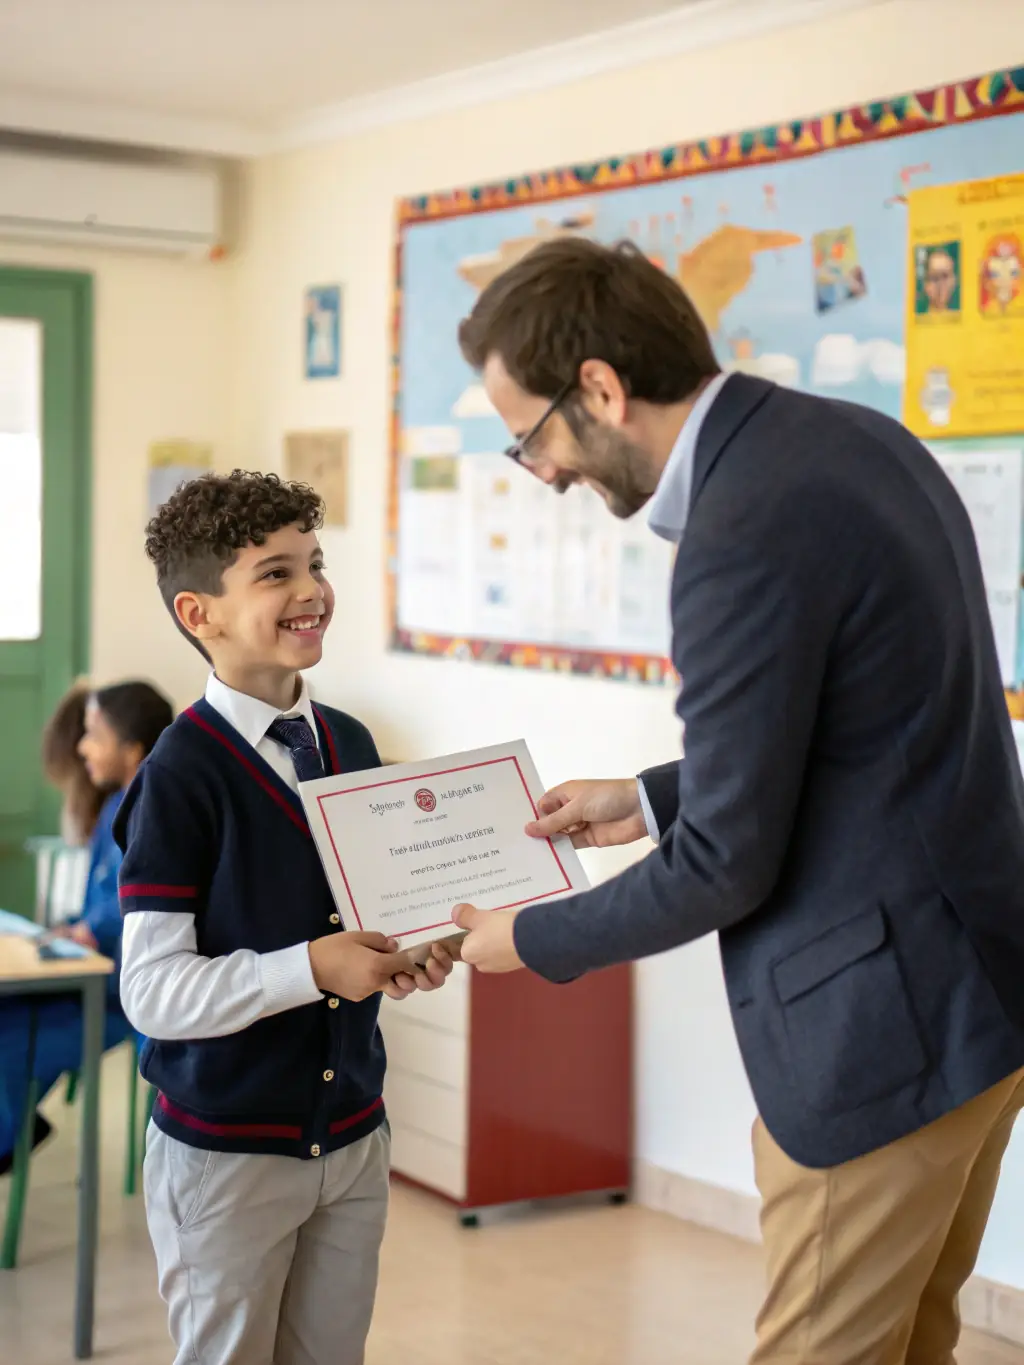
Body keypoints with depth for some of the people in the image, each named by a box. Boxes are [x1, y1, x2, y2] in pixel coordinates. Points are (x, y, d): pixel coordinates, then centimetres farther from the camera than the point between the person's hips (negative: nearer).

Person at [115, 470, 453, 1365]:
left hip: (352, 1136, 6)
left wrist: (410, 955, -5)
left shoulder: (351, 747, 4)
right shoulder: (182, 777, -16)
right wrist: (313, 968, -27)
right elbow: (153, 991, -20)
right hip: (226, 1153, -6)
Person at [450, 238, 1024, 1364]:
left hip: (884, 1028, -9)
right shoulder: (860, 440, 6)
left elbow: (726, 866, -17)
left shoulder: (744, 537, -23)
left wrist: (534, 941, -1)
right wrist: (652, 801, 17)